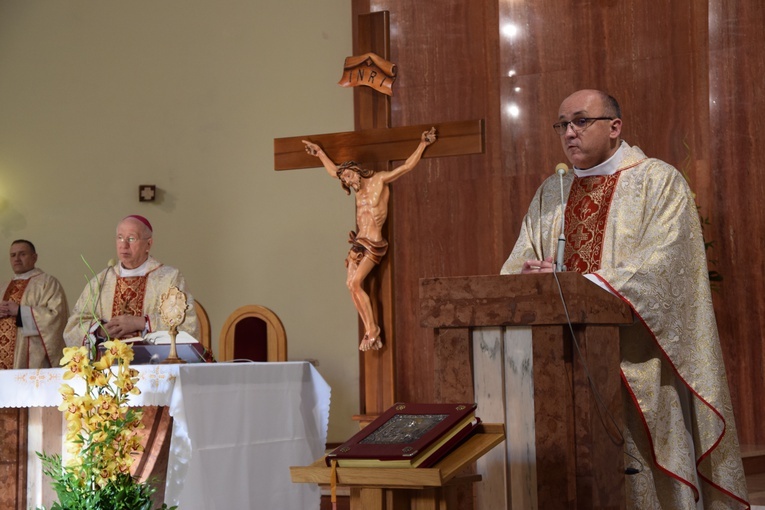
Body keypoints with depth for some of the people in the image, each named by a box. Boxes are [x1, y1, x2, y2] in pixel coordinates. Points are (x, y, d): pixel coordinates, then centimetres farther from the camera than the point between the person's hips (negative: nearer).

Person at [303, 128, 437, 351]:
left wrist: (423, 144, -9)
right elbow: (334, 171, 31)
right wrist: (320, 153, 37)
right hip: (359, 242, 7)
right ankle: (370, 330, 0)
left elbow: (407, 166, -5)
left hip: (373, 243, -7)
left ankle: (372, 329, -11)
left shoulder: (380, 180, -3)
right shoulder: (358, 187, 15)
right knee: (352, 285, -3)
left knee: (355, 283, -17)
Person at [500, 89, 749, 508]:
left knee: (639, 472, -4)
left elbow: (662, 263, -14)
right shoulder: (551, 193, 17)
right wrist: (527, 274, -13)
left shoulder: (658, 182, 0)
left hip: (636, 362, -4)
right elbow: (518, 264, 12)